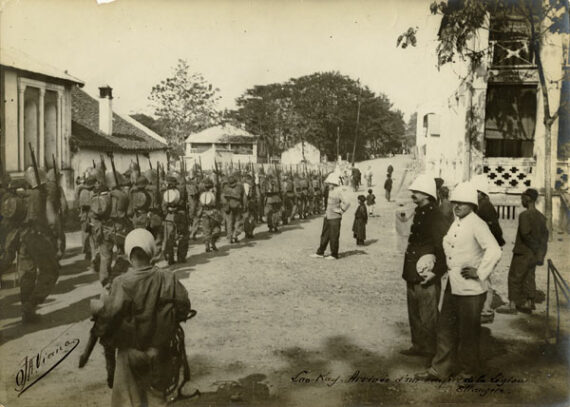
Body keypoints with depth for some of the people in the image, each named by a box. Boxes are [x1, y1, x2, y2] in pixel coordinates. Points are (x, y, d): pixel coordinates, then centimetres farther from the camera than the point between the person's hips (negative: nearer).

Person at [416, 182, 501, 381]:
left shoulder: (477, 225, -16)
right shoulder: (454, 223, 10)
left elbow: (494, 251, -24)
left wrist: (479, 273, -19)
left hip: (470, 289, -8)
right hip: (452, 286, 8)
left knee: (468, 331, 8)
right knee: (445, 327, 11)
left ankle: (468, 369, 27)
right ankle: (441, 369, 21)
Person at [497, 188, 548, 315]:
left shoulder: (524, 215, -15)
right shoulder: (541, 216, 10)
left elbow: (525, 233, -23)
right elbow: (544, 235, 10)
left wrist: (536, 248, -12)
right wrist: (541, 254, 8)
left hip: (523, 252, -8)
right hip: (533, 254, 8)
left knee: (514, 277, -2)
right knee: (528, 278, 12)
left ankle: (512, 305, -1)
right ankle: (528, 304, 15)